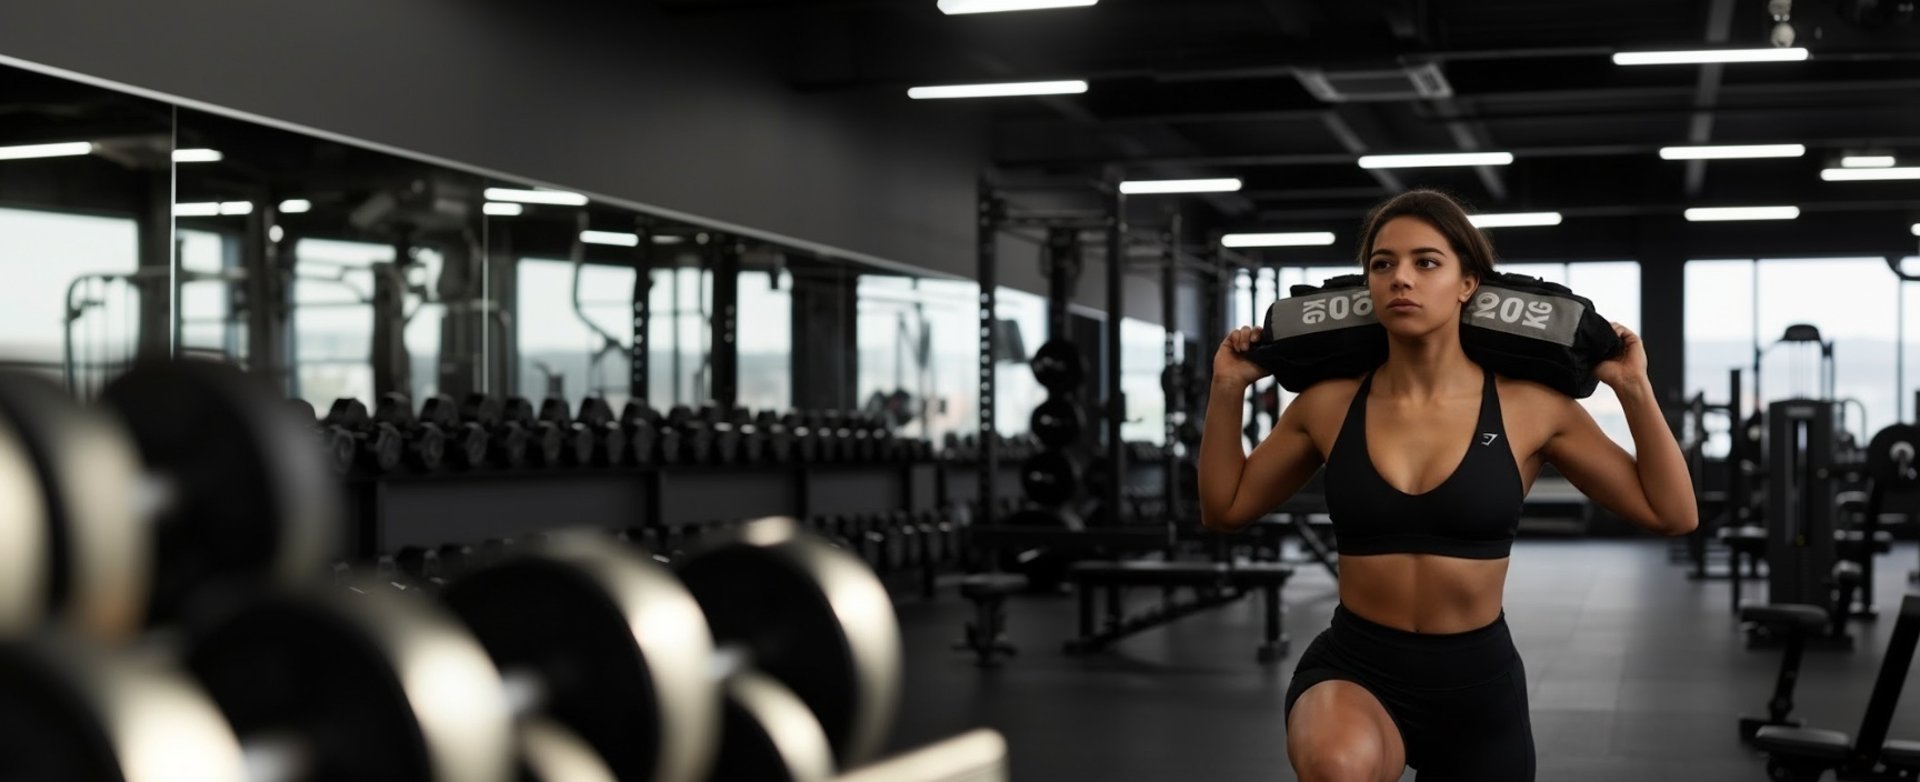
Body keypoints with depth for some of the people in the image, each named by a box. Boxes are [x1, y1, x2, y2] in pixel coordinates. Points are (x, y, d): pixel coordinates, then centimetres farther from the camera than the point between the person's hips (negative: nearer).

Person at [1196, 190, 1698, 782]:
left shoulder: (1530, 407, -5)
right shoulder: (1328, 404, -2)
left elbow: (1672, 514, 0)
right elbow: (1224, 509, 12)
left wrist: (1634, 389, -7)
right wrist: (1228, 389, 2)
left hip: (1479, 684, 1)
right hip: (1353, 672, -1)